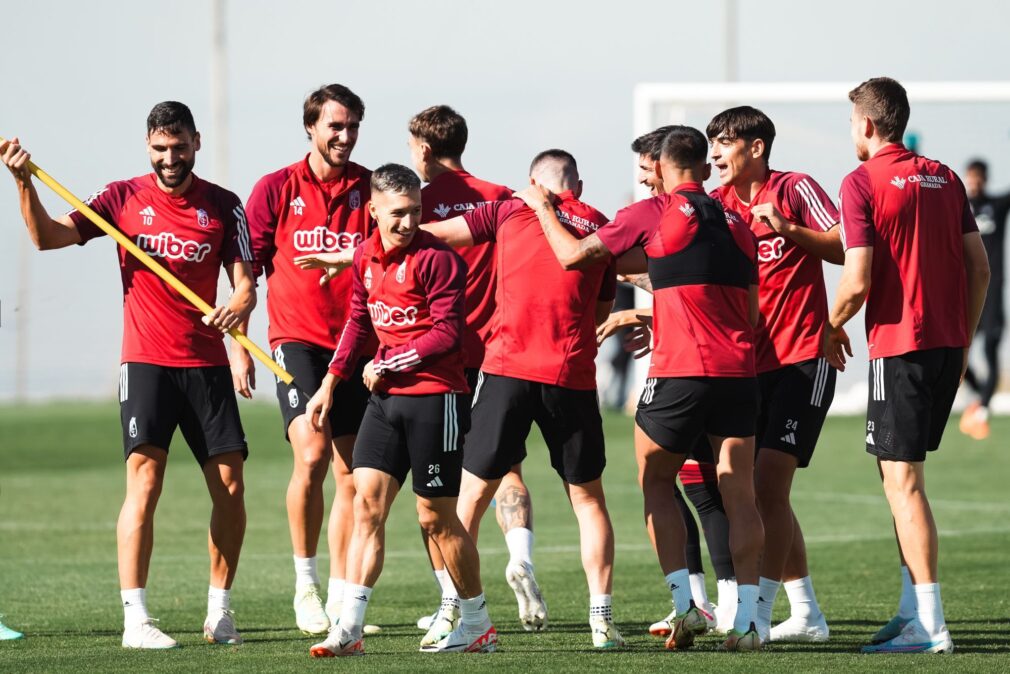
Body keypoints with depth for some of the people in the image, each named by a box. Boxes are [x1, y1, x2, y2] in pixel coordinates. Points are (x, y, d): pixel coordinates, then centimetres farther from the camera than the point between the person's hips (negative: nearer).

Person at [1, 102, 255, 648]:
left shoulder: (222, 206, 5)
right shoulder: (122, 198, 1)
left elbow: (244, 282, 2)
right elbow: (48, 236, -6)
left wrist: (239, 306, -21)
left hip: (207, 363, 2)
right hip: (146, 362, -2)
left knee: (230, 486, 0)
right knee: (145, 482, -13)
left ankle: (218, 613, 14)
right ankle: (135, 619, -13)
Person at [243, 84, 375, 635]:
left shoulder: (370, 190, 7)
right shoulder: (276, 189, 2)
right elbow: (245, 271, 5)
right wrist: (239, 346, 0)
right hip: (297, 339, -3)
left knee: (351, 473, 4)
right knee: (312, 452, -20)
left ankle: (339, 599, 11)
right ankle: (305, 580, -5)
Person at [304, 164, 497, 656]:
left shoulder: (435, 258, -13)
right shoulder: (365, 257, 9)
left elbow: (448, 333, -17)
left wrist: (388, 364, -13)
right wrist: (331, 382, 15)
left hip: (435, 398, -6)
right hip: (386, 396, 6)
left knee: (436, 517, 2)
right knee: (367, 501, -3)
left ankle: (478, 624, 18)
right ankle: (349, 628, -6)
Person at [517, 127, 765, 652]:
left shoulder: (652, 214, -1)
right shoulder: (735, 225, 15)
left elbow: (573, 255, 0)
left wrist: (543, 209, 17)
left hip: (680, 372, -4)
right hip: (738, 372, 4)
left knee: (655, 482, 13)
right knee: (740, 496, 2)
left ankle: (684, 604, 1)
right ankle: (746, 619, -5)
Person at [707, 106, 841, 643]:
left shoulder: (796, 190, -4)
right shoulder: (716, 205, 11)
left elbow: (845, 250, -10)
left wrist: (787, 228, -21)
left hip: (802, 360, -6)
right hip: (750, 365, 6)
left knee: (767, 481, -14)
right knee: (762, 492, 7)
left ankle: (756, 613, -15)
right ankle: (805, 613, 16)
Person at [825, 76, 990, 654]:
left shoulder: (863, 183, -9)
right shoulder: (944, 178, 11)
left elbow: (857, 282, -14)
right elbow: (980, 267, 11)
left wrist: (831, 329, 4)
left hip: (899, 346, -7)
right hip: (948, 345, 7)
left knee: (904, 482, -5)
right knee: (903, 475, 18)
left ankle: (931, 627, -9)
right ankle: (913, 608, 18)